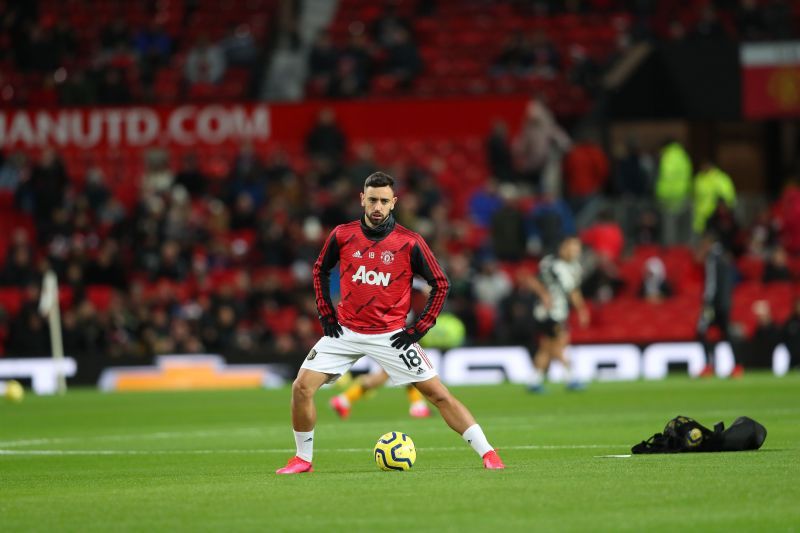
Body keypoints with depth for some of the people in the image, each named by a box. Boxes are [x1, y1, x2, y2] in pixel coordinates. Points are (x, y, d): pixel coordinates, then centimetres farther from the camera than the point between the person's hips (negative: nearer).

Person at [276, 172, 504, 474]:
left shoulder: (409, 243, -10)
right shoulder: (343, 236, -3)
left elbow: (441, 284, -1)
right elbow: (320, 270, 15)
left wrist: (419, 329, -6)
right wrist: (326, 314, 7)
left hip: (391, 334, -2)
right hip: (346, 332, 2)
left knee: (437, 393, -8)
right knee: (302, 387, -9)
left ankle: (487, 453, -3)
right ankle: (303, 459, 9)